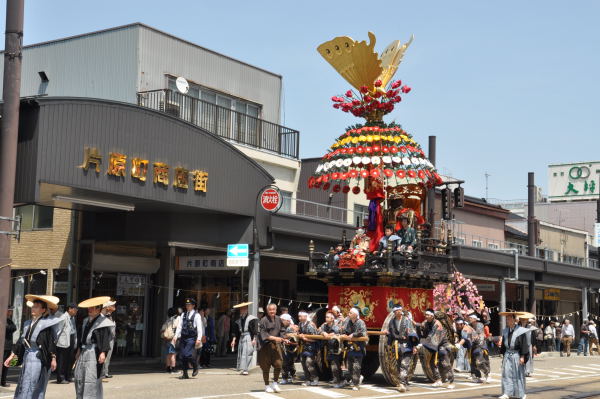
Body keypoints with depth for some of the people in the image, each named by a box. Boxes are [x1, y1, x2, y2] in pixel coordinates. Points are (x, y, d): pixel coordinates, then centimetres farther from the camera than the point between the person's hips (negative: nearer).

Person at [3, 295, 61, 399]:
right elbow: (21, 341, 16)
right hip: (27, 356, 7)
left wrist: (53, 358, -13)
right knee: (22, 386, 9)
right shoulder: (29, 323, 11)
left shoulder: (46, 324, -9)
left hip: (38, 358, -7)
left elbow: (51, 342, -10)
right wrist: (12, 355, 17)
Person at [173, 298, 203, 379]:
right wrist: (176, 336, 2)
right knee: (182, 356, 4)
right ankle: (185, 374, 13)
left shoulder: (196, 315, -1)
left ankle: (195, 367, 10)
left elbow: (199, 328, -6)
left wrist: (199, 339, -14)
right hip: (183, 337, 5)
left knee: (188, 355, -16)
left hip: (191, 338, -5)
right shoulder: (183, 315, 14)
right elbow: (179, 326, 13)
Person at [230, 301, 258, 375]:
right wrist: (234, 340, 9)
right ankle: (241, 369, 13)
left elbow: (255, 330, -7)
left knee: (247, 353, -13)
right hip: (241, 337, 6)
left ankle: (245, 369, -15)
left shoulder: (251, 319, -4)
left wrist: (254, 339, -13)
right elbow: (236, 331, 16)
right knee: (240, 354, 6)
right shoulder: (239, 320, 12)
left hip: (249, 337, -6)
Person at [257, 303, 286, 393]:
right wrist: (274, 338, -24)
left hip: (276, 345, 5)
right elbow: (263, 334, -16)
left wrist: (283, 339, 5)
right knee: (266, 367, 3)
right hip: (266, 346, -5)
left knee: (278, 364, -1)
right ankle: (267, 385, 16)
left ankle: (275, 383, 18)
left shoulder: (278, 319, 8)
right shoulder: (263, 320, -10)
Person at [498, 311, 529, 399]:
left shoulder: (520, 331, -9)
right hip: (507, 355, 5)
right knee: (506, 374, -1)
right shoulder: (505, 331, 9)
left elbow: (524, 344, -10)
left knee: (518, 375, 2)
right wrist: (503, 355, 13)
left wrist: (522, 356, -14)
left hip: (516, 355, -5)